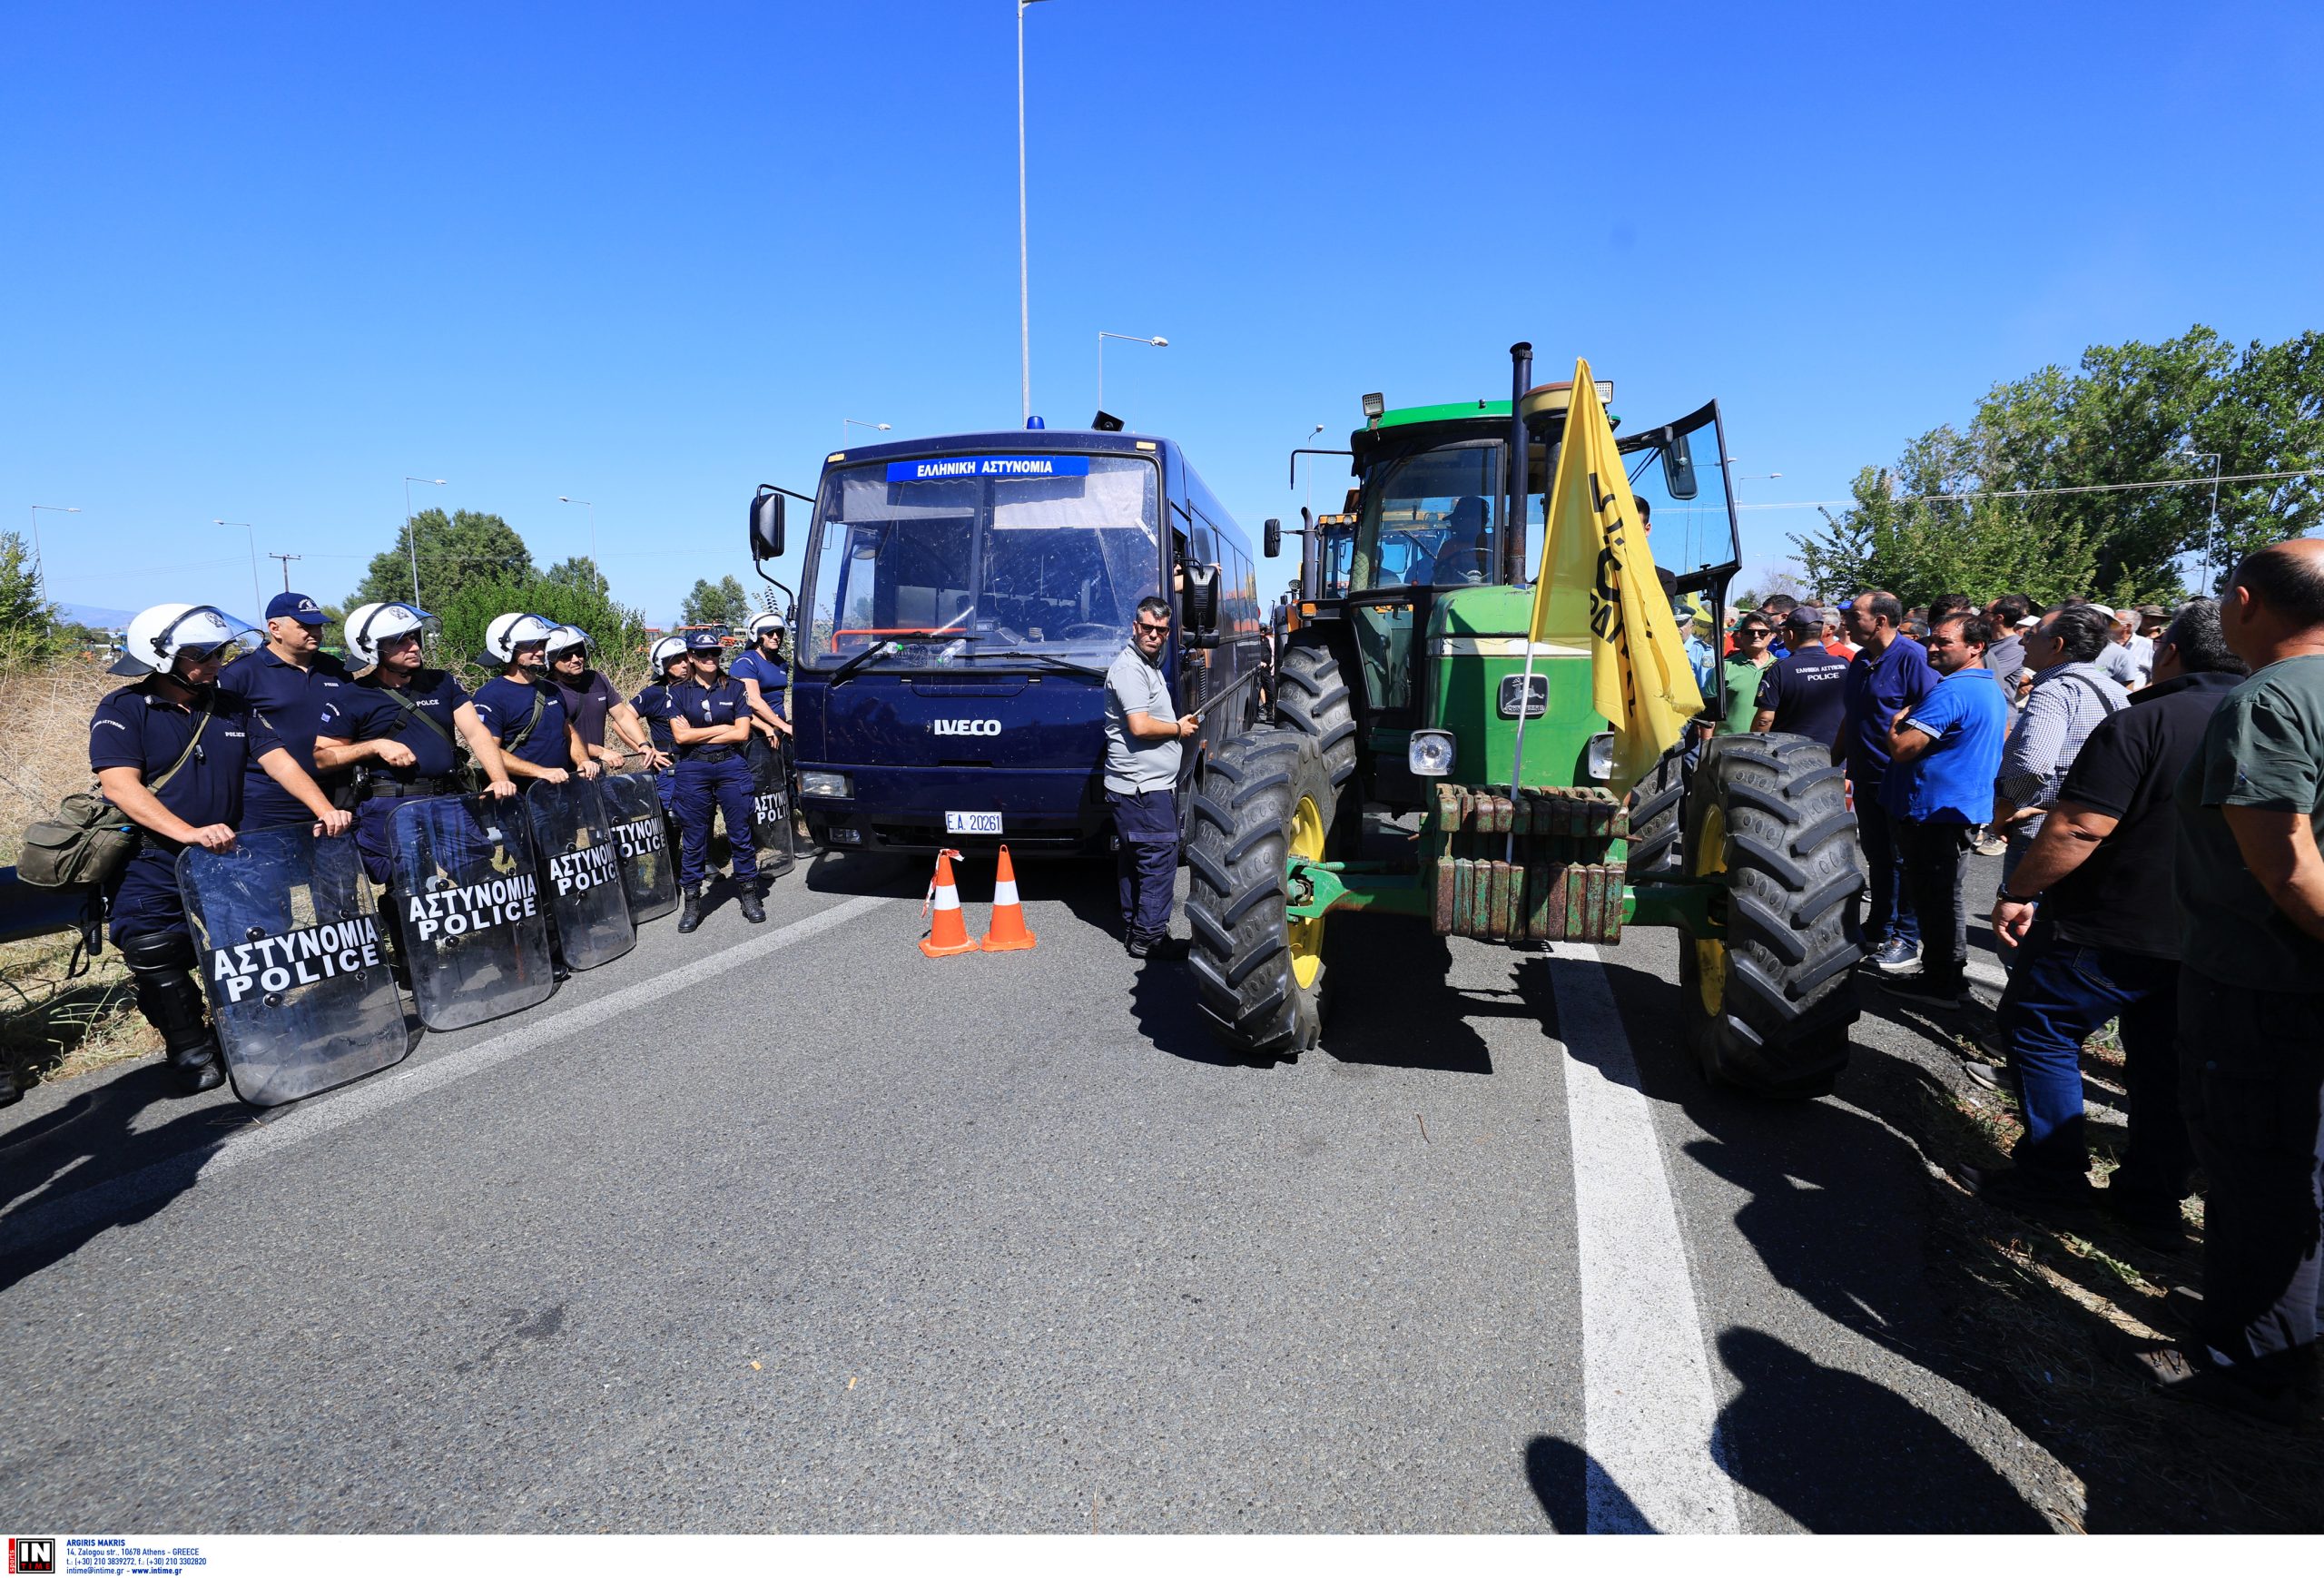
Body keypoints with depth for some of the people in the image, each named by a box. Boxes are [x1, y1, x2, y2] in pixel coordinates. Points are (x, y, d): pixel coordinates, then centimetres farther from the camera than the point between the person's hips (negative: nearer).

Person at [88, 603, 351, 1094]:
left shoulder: (233, 706, 7)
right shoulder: (123, 710, -8)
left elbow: (278, 760, -1)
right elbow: (121, 785, -20)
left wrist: (323, 809, -19)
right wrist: (189, 833, -35)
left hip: (226, 859, 4)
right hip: (149, 865, -4)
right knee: (159, 962, -5)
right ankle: (192, 1055, 13)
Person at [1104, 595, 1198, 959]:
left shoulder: (1149, 666, 19)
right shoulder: (1129, 668, -14)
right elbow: (1140, 726, -23)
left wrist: (1180, 723, 13)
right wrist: (1179, 728, -9)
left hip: (1150, 784, 11)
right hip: (1143, 786, -11)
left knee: (1135, 860, 15)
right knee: (1159, 858, -8)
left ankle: (1135, 929, 23)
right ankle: (1150, 936, -3)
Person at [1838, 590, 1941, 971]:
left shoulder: (1912, 657, -15)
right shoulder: (1860, 661, 11)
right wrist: (1834, 763, 18)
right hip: (1867, 778, 8)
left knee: (1901, 860, 0)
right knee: (1877, 857, 16)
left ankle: (1906, 940, 11)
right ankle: (1879, 929, 27)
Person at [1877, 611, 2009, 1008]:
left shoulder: (1951, 692, -22)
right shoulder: (1993, 690, 13)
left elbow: (1901, 748, -27)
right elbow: (2003, 741, 28)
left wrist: (1898, 722, -6)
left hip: (1934, 811, -10)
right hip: (1966, 805, 10)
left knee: (1933, 898, 0)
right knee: (1945, 895, 18)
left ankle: (1939, 983, 8)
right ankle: (1951, 974, 28)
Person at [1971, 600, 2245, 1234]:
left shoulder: (2145, 722, -17)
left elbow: (2080, 829, -23)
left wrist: (2018, 891, -13)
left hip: (2117, 930, -7)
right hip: (2210, 940, 7)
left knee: (2038, 1030, 8)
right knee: (2164, 1063, 16)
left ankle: (2055, 1175, 12)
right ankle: (2153, 1197, 26)